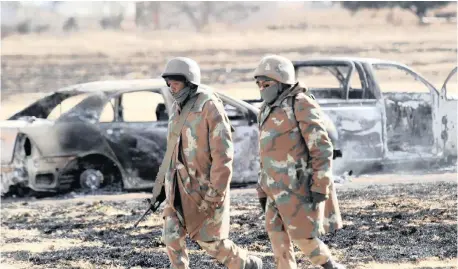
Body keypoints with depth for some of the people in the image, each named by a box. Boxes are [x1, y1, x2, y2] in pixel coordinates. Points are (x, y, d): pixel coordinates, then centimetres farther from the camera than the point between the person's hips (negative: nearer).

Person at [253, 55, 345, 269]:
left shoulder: (302, 105, -13)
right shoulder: (269, 111, 14)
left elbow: (322, 148, -16)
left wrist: (320, 187, -20)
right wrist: (263, 191, 19)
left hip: (301, 186, -8)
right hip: (280, 189, 8)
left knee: (301, 236, -7)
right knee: (278, 238, 3)